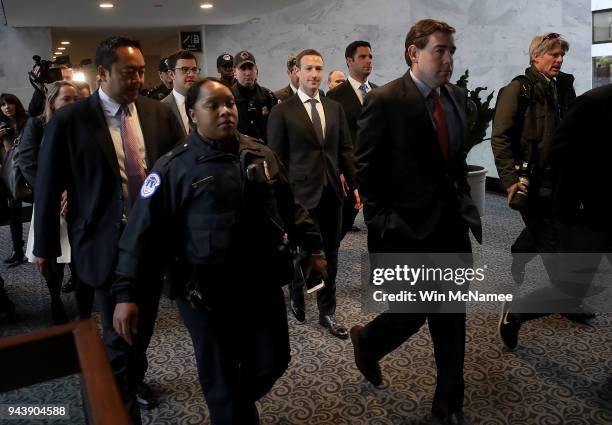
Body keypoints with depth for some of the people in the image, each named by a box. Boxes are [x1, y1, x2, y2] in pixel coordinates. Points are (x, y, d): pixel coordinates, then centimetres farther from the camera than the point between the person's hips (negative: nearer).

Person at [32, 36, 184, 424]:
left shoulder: (160, 113, -1)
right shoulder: (69, 121, -10)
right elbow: (49, 189, -4)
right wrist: (45, 247, 3)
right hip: (107, 245, -3)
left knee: (144, 327, 21)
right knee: (119, 335, 8)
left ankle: (136, 380, 47)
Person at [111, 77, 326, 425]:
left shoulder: (261, 155, 5)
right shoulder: (174, 168, -8)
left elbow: (289, 207, 14)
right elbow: (144, 232, -10)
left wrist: (313, 245, 12)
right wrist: (127, 293, -13)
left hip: (265, 286, 5)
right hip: (208, 296, -4)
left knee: (273, 361, 18)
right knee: (222, 379, 10)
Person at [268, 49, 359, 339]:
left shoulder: (335, 108, 10)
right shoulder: (282, 111, -4)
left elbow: (345, 149, 10)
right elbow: (276, 158, -4)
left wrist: (355, 184, 4)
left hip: (331, 191, 4)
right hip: (301, 192, -4)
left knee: (329, 254, 8)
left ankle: (327, 313, 21)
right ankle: (296, 294, 39)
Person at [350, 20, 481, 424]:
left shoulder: (457, 95, 8)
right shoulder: (384, 100, -11)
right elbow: (365, 168, -9)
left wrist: (463, 198, 11)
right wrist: (381, 219, -10)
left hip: (452, 223, 6)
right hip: (409, 228, -6)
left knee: (452, 319, 12)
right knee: (412, 313, 4)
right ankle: (367, 341, 38)